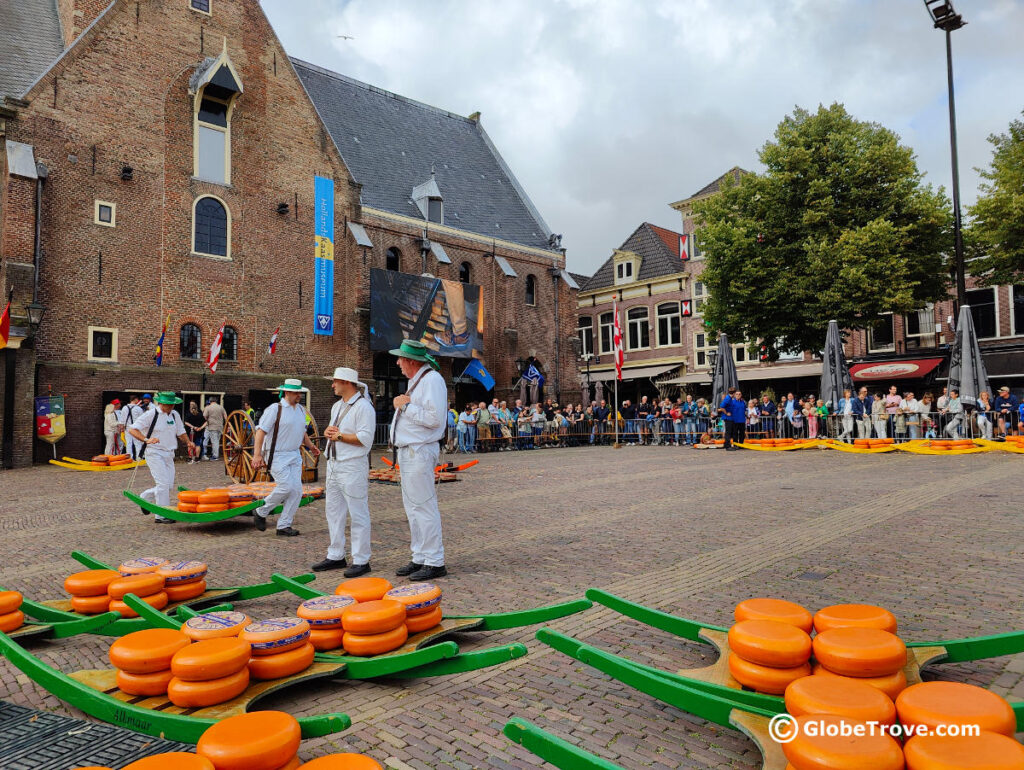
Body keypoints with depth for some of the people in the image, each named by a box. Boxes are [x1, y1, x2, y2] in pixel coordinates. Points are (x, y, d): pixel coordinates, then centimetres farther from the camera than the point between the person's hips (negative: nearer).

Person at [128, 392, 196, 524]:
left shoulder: (175, 415, 10)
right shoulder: (150, 415, -9)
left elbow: (180, 431, 22)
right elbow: (132, 429, -13)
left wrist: (188, 442, 2)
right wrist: (146, 440, -28)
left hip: (168, 454, 7)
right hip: (154, 453, -7)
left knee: (169, 485, 6)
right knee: (163, 483, -13)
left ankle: (144, 498, 31)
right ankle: (161, 515, -4)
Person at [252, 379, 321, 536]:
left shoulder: (301, 409, 12)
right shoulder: (275, 409, -11)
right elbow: (261, 431, -16)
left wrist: (311, 446, 24)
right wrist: (257, 454, -23)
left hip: (295, 455, 7)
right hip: (278, 456, -7)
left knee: (296, 490, 1)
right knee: (285, 487, -14)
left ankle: (283, 526, 10)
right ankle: (260, 512, 10)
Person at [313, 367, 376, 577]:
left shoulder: (363, 407, -12)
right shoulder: (337, 406, 18)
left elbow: (365, 439, -20)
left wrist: (339, 436, -11)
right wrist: (328, 432, 1)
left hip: (353, 467, -10)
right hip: (334, 465, 10)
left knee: (358, 515, -4)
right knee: (334, 512, 15)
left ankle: (361, 561, 2)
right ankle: (336, 556, 25)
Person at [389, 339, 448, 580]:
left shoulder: (431, 380, -14)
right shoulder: (416, 381, 18)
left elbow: (434, 418, -24)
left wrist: (406, 405, -16)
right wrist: (402, 405, 8)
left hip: (419, 453, -11)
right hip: (408, 452, 11)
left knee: (423, 506, -8)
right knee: (412, 507, 14)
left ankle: (434, 562, -1)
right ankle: (420, 558, 22)